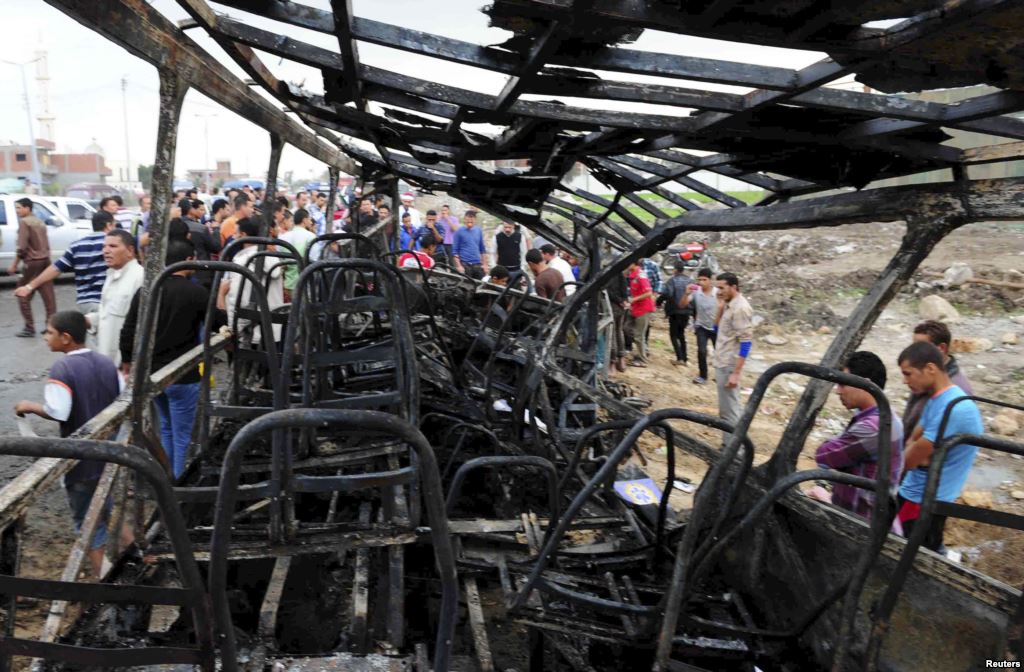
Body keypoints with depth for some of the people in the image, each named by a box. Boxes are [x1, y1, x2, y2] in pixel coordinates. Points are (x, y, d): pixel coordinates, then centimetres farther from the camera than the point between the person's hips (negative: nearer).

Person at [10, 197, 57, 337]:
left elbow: (22, 247, -14)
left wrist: (14, 265, -8)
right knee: (48, 296, 5)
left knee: (23, 295, 1)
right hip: (45, 260, 7)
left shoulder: (24, 222, -8)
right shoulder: (40, 222, 16)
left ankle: (29, 328, -1)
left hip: (32, 262, -7)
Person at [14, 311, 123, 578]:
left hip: (81, 462, -6)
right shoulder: (106, 362, 0)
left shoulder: (62, 368, -19)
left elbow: (57, 412, -26)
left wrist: (30, 407, -10)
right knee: (106, 513, 24)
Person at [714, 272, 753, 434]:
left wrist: (736, 373, -23)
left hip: (729, 367, -10)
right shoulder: (729, 305, 12)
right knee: (725, 410, 17)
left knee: (730, 411, -4)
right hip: (722, 365, 10)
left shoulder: (740, 308, -17)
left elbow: (746, 342, -22)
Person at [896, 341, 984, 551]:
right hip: (914, 495, 9)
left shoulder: (952, 408, -25)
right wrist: (920, 454, -10)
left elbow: (909, 461, -21)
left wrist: (916, 453, 0)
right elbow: (911, 444, 10)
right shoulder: (937, 399, 7)